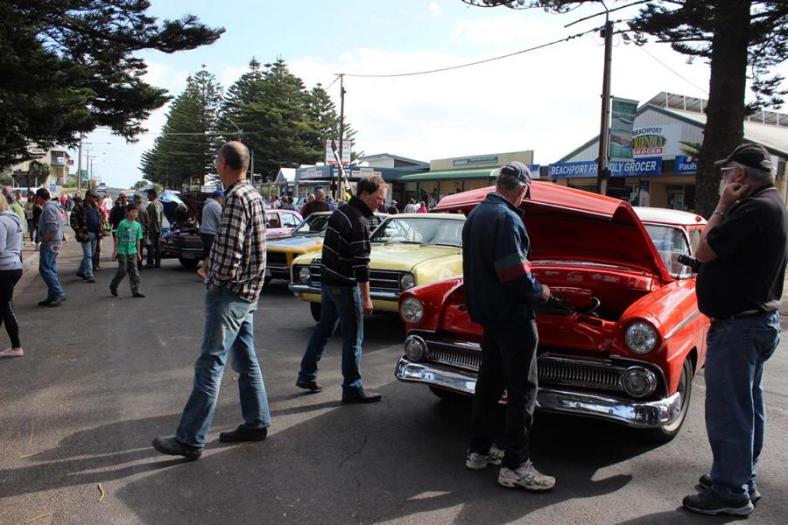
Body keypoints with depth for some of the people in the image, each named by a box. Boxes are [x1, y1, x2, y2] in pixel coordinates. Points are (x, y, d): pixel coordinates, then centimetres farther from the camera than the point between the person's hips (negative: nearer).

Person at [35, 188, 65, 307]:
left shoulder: (48, 208, -15)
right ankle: (52, 296, 15)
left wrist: (45, 239, -15)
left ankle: (59, 293, -7)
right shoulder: (53, 206, 15)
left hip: (49, 243, -10)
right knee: (50, 269, 12)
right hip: (54, 242, 10)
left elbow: (53, 227, -25)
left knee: (45, 269, -8)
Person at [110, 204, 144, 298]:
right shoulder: (122, 223, -9)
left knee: (134, 271, 1)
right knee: (123, 271, -2)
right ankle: (113, 286, 22)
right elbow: (117, 237, -5)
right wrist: (115, 250, -6)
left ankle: (136, 291, 4)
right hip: (122, 251, -4)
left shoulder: (137, 225, 5)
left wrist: (138, 252, 12)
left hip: (132, 252, 4)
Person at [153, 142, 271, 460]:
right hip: (247, 293, 10)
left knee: (210, 365, -5)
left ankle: (190, 440, 3)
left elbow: (230, 252, -23)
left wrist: (216, 282, -8)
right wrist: (214, 271, 13)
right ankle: (257, 423, 24)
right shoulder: (252, 195, 14)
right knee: (246, 360, 15)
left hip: (230, 294, -10)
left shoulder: (236, 198, -18)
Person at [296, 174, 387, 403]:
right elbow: (361, 263, -23)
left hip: (328, 280, 9)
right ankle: (352, 389, 10)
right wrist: (366, 298, -20)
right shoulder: (358, 221, -20)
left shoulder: (341, 210, 8)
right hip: (345, 286, -9)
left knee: (323, 329, 19)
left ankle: (306, 376, 28)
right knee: (353, 338, 1)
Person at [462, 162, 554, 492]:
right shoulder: (507, 219, -20)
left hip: (486, 312, 10)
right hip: (512, 316, -9)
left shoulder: (476, 214, 10)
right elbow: (515, 275, -24)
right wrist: (539, 291, -7)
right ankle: (514, 467, 6)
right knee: (522, 389, -1)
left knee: (489, 379, 17)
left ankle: (479, 450, 27)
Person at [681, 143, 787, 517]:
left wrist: (722, 206, -10)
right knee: (747, 408, 19)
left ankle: (730, 493, 11)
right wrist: (729, 208, 9)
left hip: (737, 325, -11)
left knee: (728, 411, -1)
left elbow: (705, 251, -15)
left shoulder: (754, 209, -21)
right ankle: (743, 480, 33)